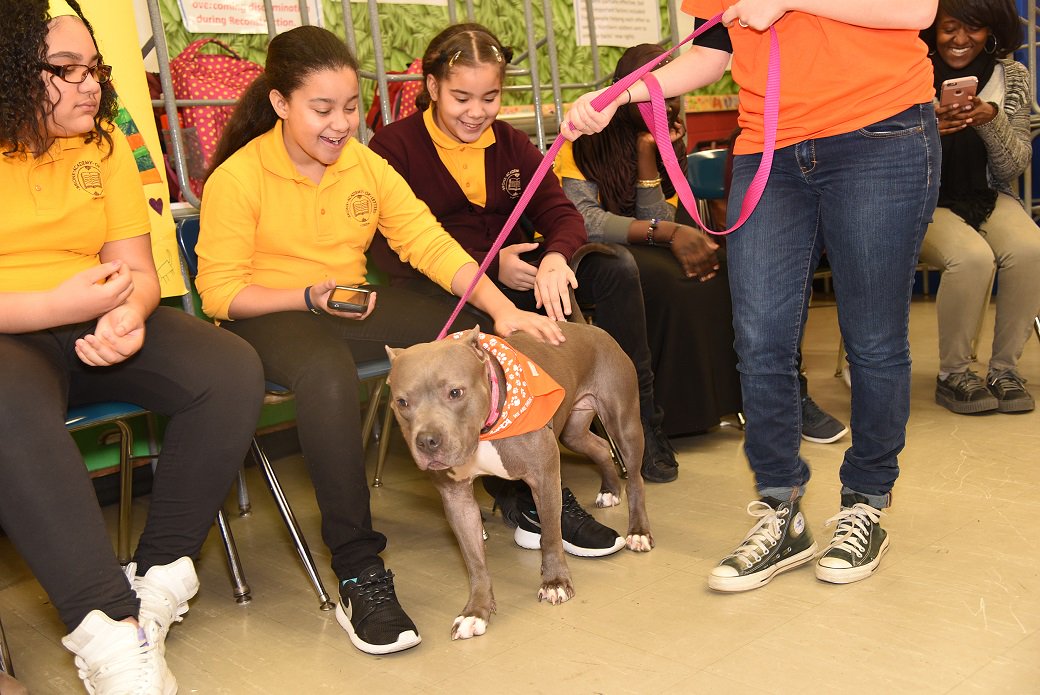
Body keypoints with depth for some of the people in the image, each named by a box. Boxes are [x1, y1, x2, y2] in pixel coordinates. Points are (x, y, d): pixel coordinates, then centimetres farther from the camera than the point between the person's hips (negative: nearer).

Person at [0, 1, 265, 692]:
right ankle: (110, 628, -35)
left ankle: (160, 579, -12)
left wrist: (131, 315, -18)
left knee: (233, 370, -19)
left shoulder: (105, 144, 9)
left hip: (101, 328, 5)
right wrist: (57, 306, -23)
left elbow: (138, 271, 4)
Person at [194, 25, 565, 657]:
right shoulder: (237, 178, -9)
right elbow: (219, 292, -9)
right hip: (269, 318, -5)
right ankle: (359, 573, -33)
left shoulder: (366, 164, 4)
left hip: (355, 308, 5)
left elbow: (430, 243, -4)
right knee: (327, 371, -41)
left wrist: (502, 308, -18)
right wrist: (309, 296, -24)